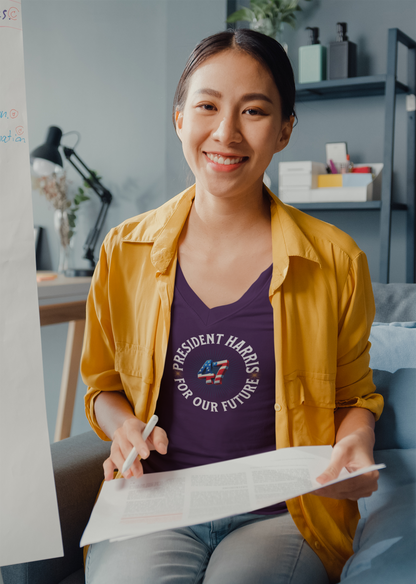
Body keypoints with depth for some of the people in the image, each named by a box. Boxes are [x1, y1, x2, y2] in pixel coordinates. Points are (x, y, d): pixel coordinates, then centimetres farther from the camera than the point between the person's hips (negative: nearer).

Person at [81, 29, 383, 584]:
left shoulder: (336, 261, -1)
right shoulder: (125, 252, 2)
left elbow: (354, 396, 12)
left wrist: (356, 444, -9)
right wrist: (122, 424, -6)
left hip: (281, 513, 0)